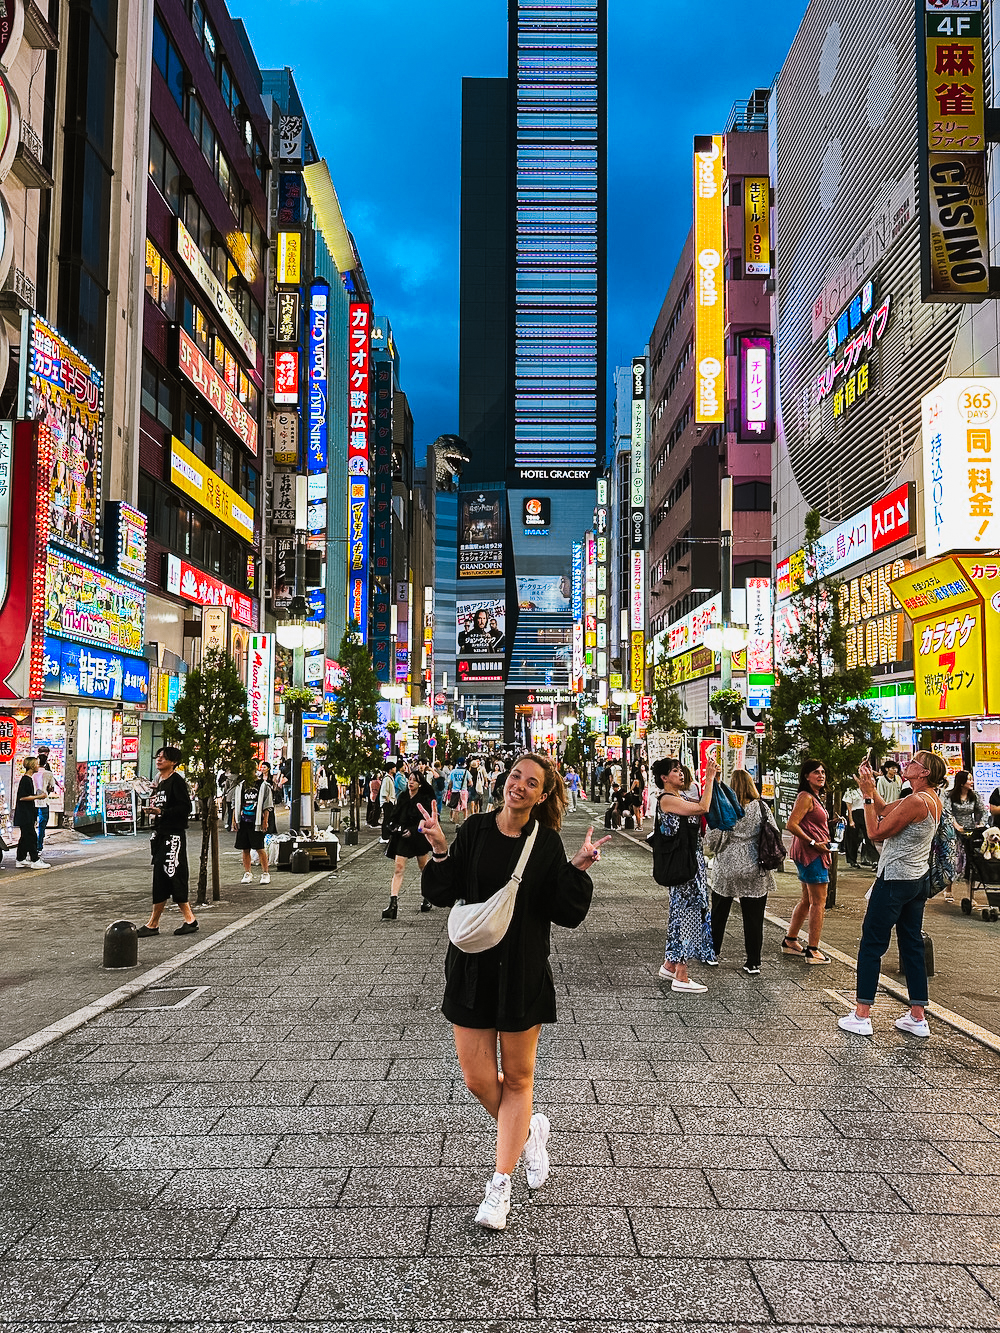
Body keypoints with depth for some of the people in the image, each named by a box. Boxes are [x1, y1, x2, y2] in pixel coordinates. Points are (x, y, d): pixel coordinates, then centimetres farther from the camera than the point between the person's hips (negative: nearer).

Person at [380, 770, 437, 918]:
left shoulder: (425, 799, -5)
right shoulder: (402, 797, 8)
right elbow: (396, 816, 16)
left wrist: (412, 831, -18)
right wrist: (394, 827, -1)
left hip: (419, 836, -3)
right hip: (402, 837, 3)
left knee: (424, 867, 12)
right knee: (399, 868, -9)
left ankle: (428, 898, 32)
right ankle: (393, 903, -15)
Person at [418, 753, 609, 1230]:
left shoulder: (547, 842, -7)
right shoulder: (475, 830, -4)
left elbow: (567, 914, -7)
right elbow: (442, 894, -4)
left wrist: (578, 869, -21)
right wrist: (440, 851, -19)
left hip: (523, 973, -1)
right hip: (472, 968, 2)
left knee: (517, 1078, 9)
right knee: (478, 1079, 6)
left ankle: (500, 1186, 23)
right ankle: (529, 1130, 35)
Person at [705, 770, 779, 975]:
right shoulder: (762, 808, -4)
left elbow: (712, 839, -9)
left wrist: (710, 850, 13)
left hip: (726, 870, -1)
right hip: (755, 873, 1)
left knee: (719, 913, 16)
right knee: (753, 918, 6)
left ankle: (712, 952, 29)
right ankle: (753, 963, 8)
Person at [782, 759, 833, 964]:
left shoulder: (815, 797, 16)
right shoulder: (806, 797, -14)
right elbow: (791, 824, -21)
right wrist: (813, 843, -20)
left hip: (816, 854, 10)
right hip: (810, 854, -10)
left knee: (807, 899, 16)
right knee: (819, 901, -7)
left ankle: (790, 941, 25)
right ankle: (812, 951, -4)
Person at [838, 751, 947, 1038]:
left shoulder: (916, 801, -21)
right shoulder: (932, 799, 9)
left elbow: (876, 832, -18)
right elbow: (885, 811, 17)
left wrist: (867, 795, -13)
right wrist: (871, 788, 7)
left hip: (895, 880, -9)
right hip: (917, 880, 9)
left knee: (871, 944, -1)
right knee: (912, 945, 13)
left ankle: (861, 1016, 3)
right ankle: (918, 1017, 18)